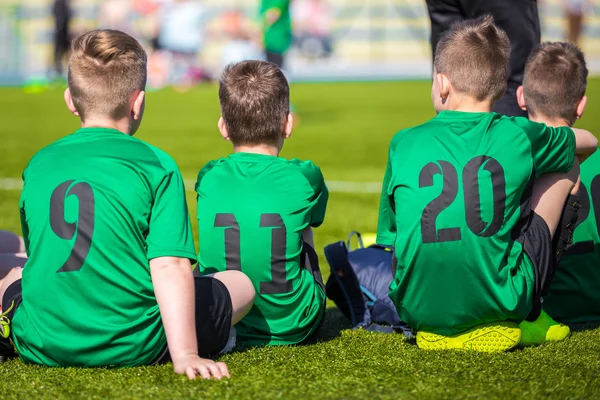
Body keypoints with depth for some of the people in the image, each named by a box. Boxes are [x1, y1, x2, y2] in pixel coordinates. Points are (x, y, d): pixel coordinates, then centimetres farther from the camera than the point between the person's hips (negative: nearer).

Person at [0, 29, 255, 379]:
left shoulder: (39, 165, 7)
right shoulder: (157, 166, -6)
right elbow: (170, 266, -13)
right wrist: (185, 355, -15)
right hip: (133, 347, -4)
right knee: (242, 282, 15)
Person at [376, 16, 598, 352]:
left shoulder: (404, 144, 0)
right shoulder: (519, 136, -2)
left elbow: (390, 238, 8)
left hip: (418, 309, 3)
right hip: (500, 303, -2)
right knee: (566, 167, 17)